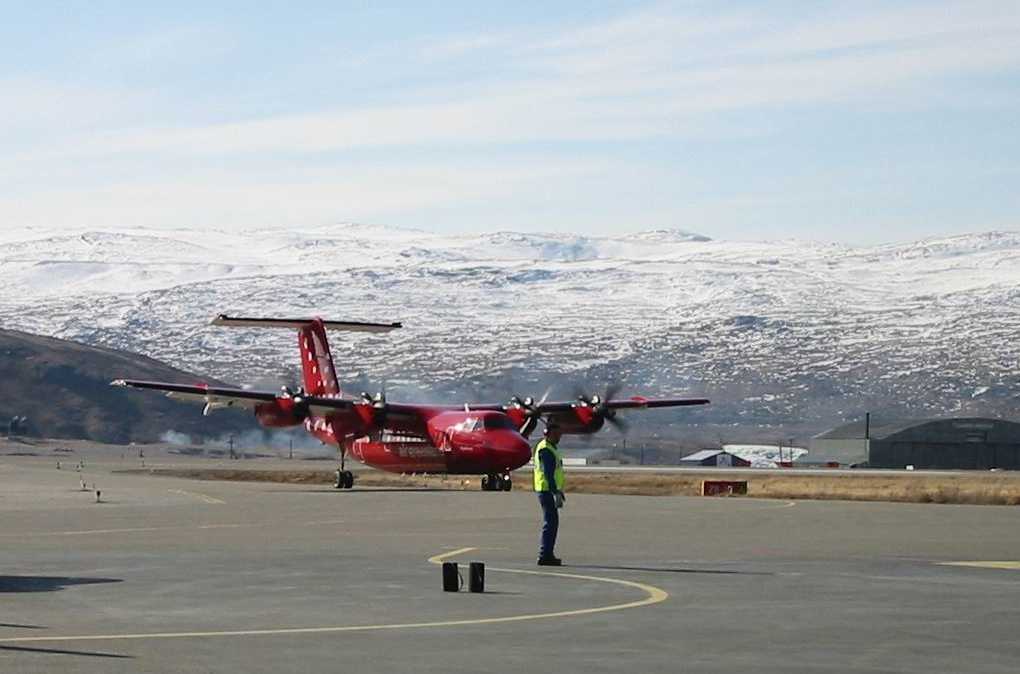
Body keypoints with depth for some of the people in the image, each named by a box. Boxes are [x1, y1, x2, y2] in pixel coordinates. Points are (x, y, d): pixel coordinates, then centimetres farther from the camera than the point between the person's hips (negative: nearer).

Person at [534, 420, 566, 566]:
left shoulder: (551, 448, 18)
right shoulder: (545, 450, -15)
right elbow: (548, 474, -22)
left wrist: (559, 491, 25)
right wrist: (556, 493, -25)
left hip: (550, 490, 11)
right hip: (547, 490, -11)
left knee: (551, 522, 14)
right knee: (550, 522, -11)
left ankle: (547, 554, 19)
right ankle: (545, 555, -11)